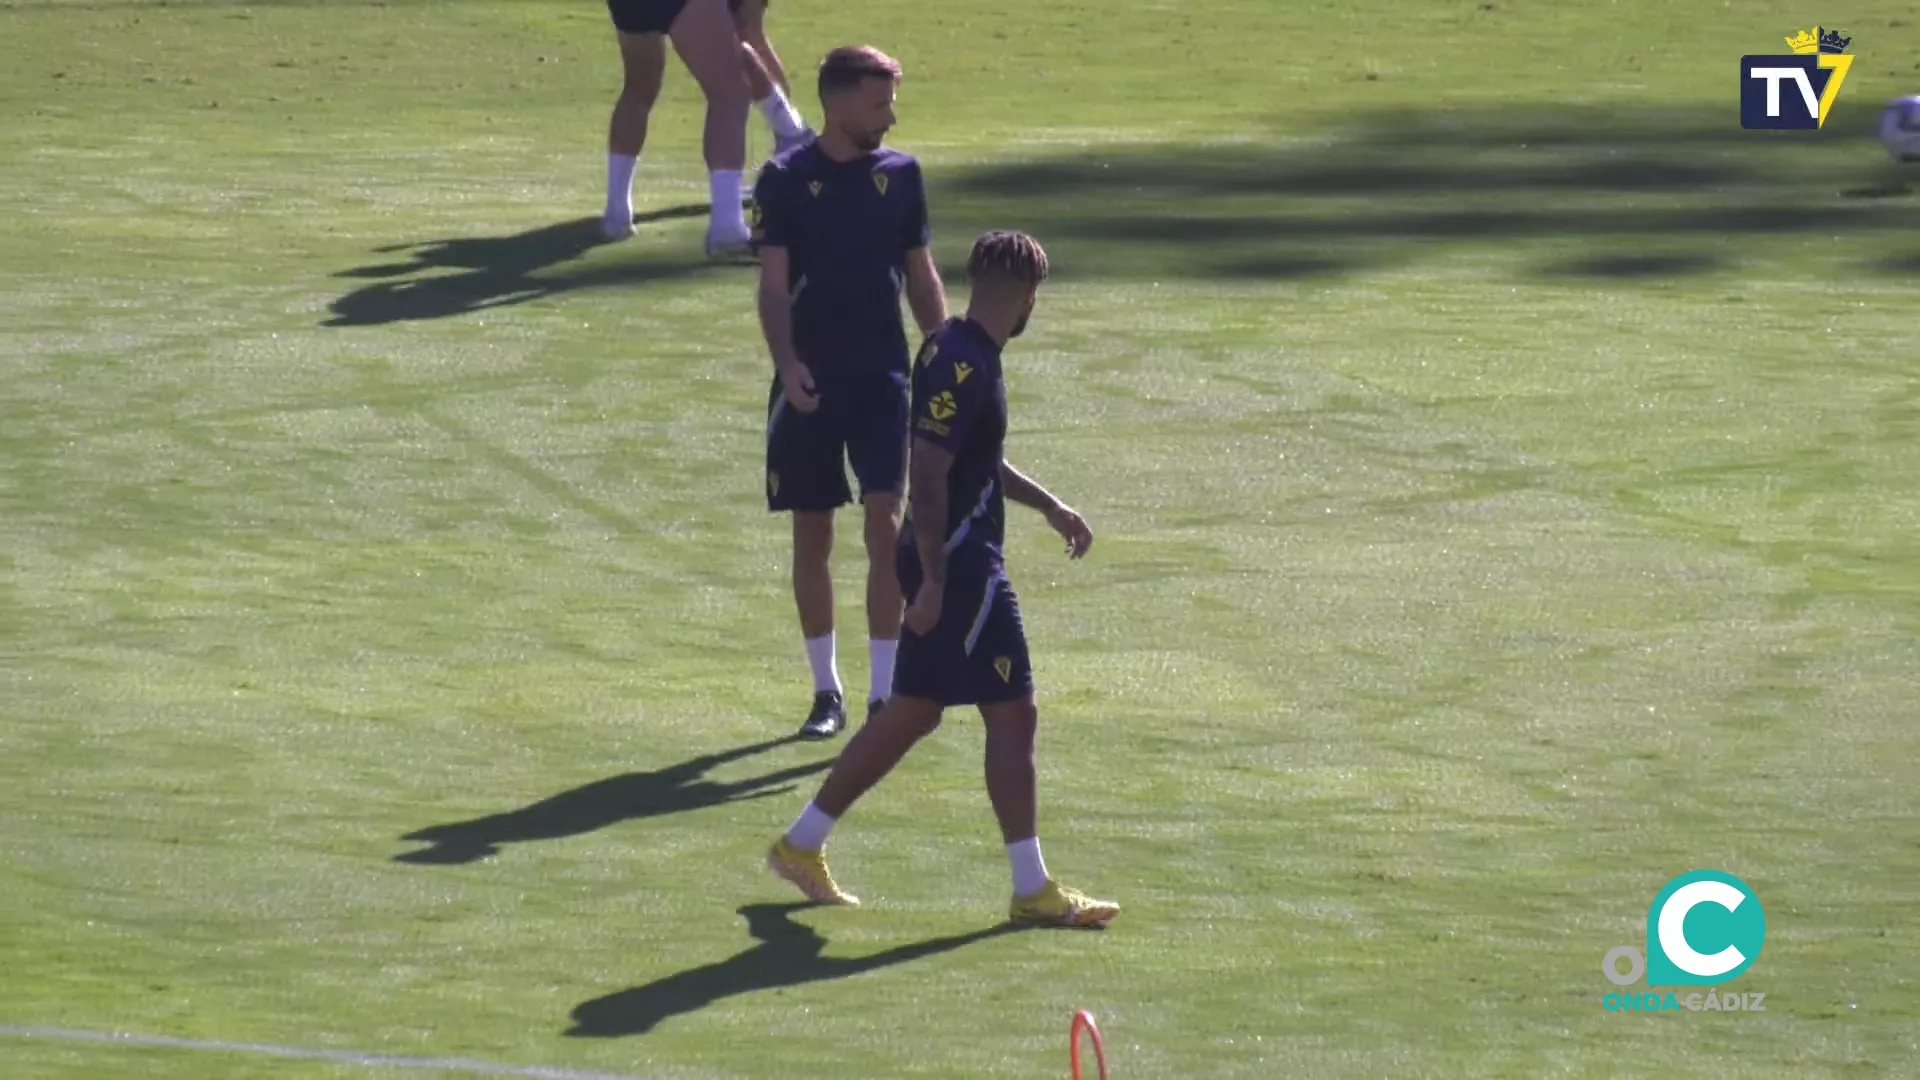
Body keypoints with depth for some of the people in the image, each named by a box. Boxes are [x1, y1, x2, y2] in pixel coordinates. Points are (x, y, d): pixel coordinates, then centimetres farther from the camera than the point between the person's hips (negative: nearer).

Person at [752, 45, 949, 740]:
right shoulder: (785, 179, -4)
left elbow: (921, 275, 12)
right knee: (812, 536, 6)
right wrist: (786, 363, -22)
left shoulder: (900, 175, 5)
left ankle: (883, 694, -6)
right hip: (810, 382, -1)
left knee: (885, 525, -9)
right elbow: (773, 285, -7)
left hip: (882, 375, 1)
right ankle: (826, 693, 18)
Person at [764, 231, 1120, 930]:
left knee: (912, 713, 16)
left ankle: (802, 845, 22)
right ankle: (1033, 892, 0)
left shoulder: (954, 353, 12)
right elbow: (927, 477, -23)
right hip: (959, 564, -10)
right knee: (1013, 715, -4)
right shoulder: (964, 367, -19)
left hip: (947, 563, 10)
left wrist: (1048, 507, 25)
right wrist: (934, 579, -23)